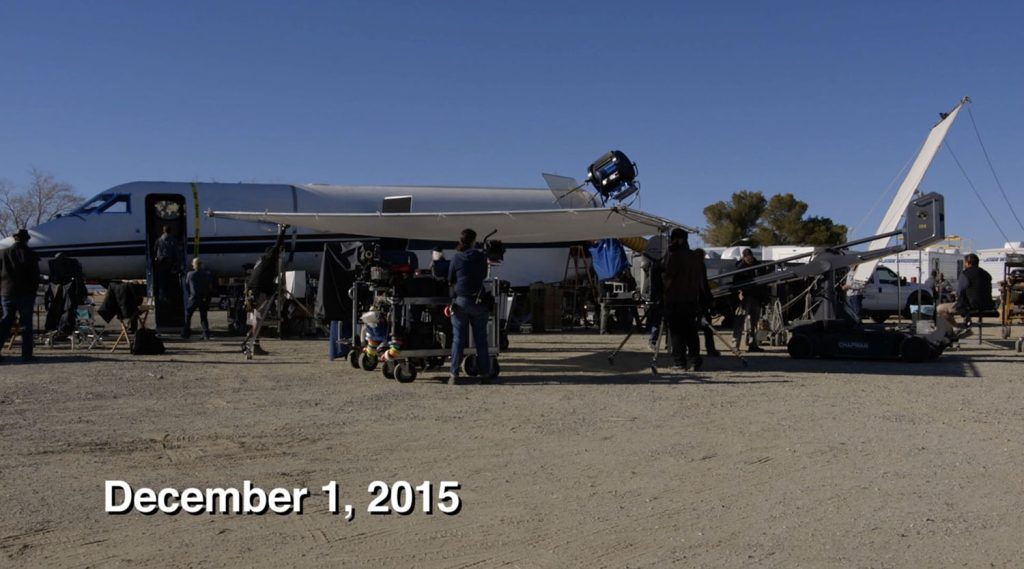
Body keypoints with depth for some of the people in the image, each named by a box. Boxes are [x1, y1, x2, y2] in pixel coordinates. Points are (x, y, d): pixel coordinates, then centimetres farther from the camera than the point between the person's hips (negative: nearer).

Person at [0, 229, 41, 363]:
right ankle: (27, 355, -2)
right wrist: (33, 293, 3)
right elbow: (35, 277, -5)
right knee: (26, 324, 0)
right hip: (25, 294, -3)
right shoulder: (30, 255, -5)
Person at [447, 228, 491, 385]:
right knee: (481, 338, 8)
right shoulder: (481, 256, -1)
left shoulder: (456, 258, -2)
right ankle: (484, 373, 10)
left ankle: (454, 374, -1)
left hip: (460, 301, 0)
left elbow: (450, 280, 3)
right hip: (479, 302, 0)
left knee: (458, 338, 3)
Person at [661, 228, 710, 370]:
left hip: (674, 301, -5)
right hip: (692, 299, 5)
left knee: (677, 331, 0)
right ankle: (695, 358, 4)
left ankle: (679, 361, -1)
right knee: (691, 330, 12)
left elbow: (667, 278, -13)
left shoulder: (673, 256, -11)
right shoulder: (697, 257, 8)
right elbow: (702, 279, 11)